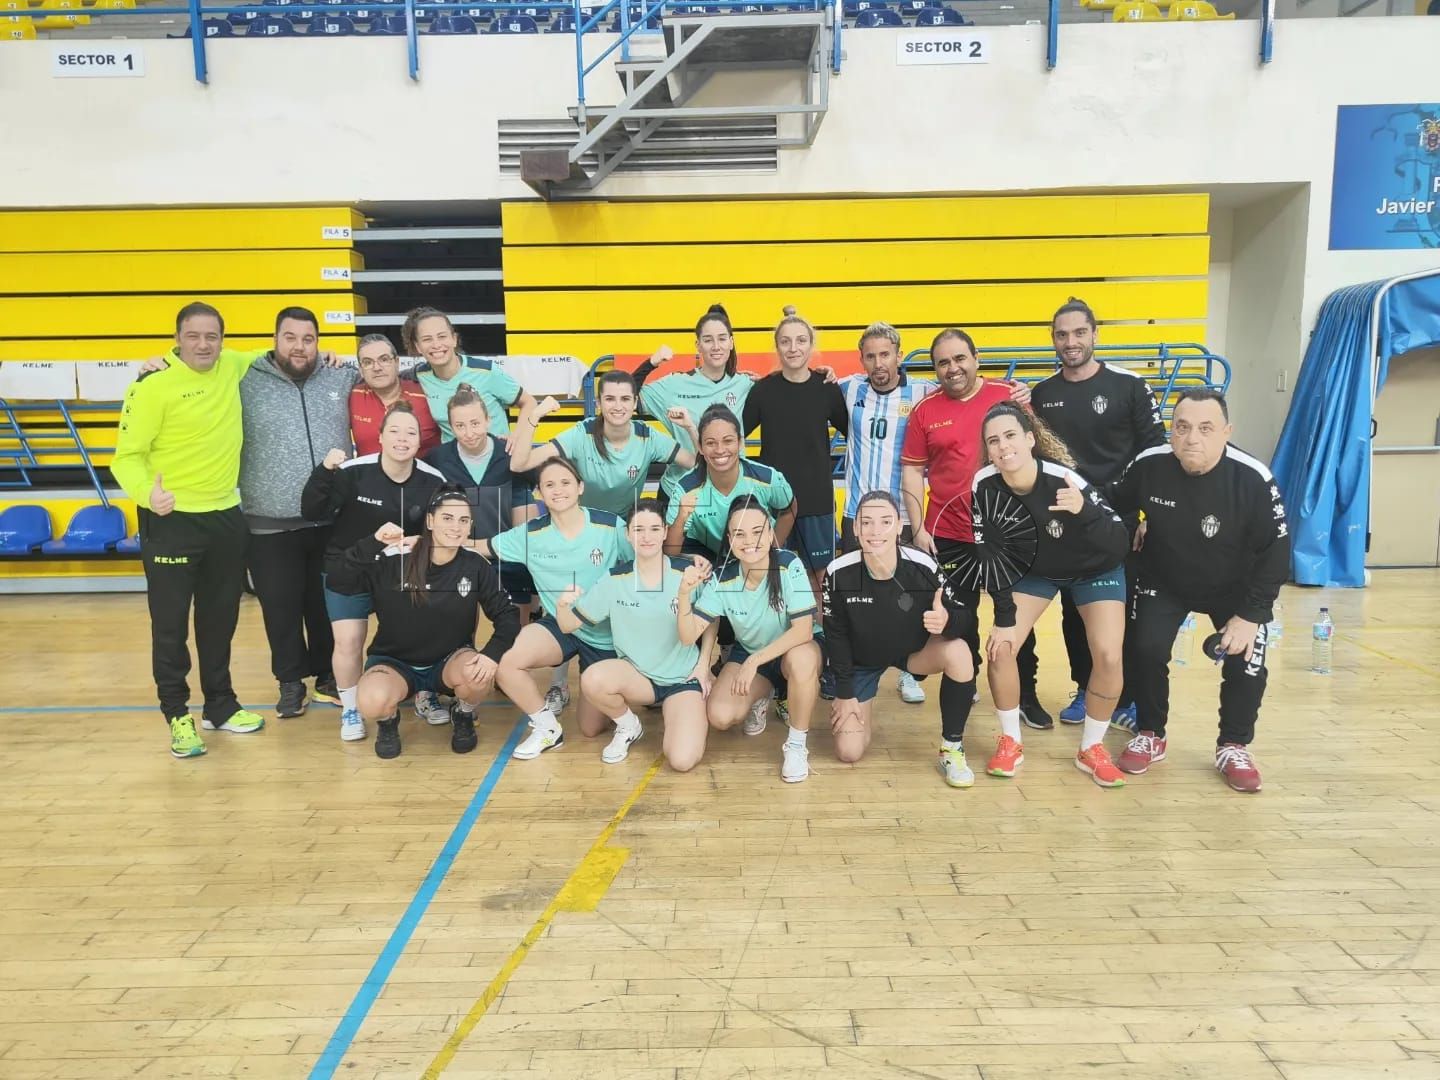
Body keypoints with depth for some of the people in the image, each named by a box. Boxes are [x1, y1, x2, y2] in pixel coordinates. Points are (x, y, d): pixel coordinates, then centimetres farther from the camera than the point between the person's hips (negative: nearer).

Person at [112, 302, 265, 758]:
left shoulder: (232, 368, 4)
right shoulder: (152, 386, -13)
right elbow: (127, 455, -14)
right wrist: (147, 493, -33)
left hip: (227, 517, 6)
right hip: (171, 520, -5)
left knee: (220, 619, 16)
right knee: (170, 623, 2)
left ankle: (221, 705, 30)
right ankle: (178, 715, 16)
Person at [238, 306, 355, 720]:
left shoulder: (342, 379, 6)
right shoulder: (247, 382, -1)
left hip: (331, 520, 2)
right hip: (271, 524, -2)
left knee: (327, 604, 15)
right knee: (282, 606, 8)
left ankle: (328, 675, 32)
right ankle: (291, 681, 26)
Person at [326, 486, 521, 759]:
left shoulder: (475, 567, -10)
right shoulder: (395, 560, -16)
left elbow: (507, 614, -8)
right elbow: (338, 584, -23)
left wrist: (493, 653, -26)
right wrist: (373, 543, -35)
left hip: (449, 661, 2)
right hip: (394, 662, -1)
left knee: (481, 674, -32)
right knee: (373, 701, -34)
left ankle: (464, 717, 5)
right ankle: (388, 721, 7)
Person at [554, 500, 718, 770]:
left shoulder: (689, 572, -10)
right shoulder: (613, 579, -7)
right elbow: (568, 625, -4)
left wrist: (704, 663, -3)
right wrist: (562, 605, -26)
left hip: (683, 677, -1)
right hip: (635, 674, 1)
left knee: (682, 761, -22)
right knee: (592, 679, -33)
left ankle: (670, 711, 13)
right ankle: (627, 726, 1)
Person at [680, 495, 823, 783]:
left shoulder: (790, 566, -27)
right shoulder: (722, 579, -17)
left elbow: (803, 630, -31)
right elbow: (689, 636, -19)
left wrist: (755, 661, -36)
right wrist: (685, 595, -36)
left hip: (794, 650, -3)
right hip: (747, 652, 3)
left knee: (802, 659, -39)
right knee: (719, 716, -18)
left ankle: (797, 744, -15)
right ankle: (763, 695, 18)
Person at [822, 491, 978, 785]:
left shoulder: (923, 566, -27)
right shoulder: (838, 573, -25)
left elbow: (965, 614, -17)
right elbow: (835, 635, -11)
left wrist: (947, 621, -42)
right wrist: (844, 693, -7)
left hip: (914, 651, 0)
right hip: (860, 660, 0)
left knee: (958, 652, -33)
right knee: (849, 752, -7)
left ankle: (951, 749, -12)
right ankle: (861, 706, 30)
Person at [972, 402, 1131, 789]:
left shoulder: (1064, 479, -35)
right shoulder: (985, 485, -25)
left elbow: (1120, 544, -37)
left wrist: (1084, 511, -56)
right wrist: (1005, 616, -16)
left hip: (1096, 569, -2)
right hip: (1034, 568, 3)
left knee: (1108, 655, -16)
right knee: (1000, 646, -12)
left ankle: (1092, 748, 8)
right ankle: (1011, 741, 9)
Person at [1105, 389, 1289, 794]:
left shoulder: (1253, 479, -27)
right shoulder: (1149, 466, -24)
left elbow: (1275, 552, -18)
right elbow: (1113, 507, -3)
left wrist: (1251, 614, -20)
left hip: (1235, 589, 0)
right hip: (1162, 581, 1)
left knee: (1246, 662, -13)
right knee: (1145, 651, -15)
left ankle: (1234, 748, 13)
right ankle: (1150, 736, 11)